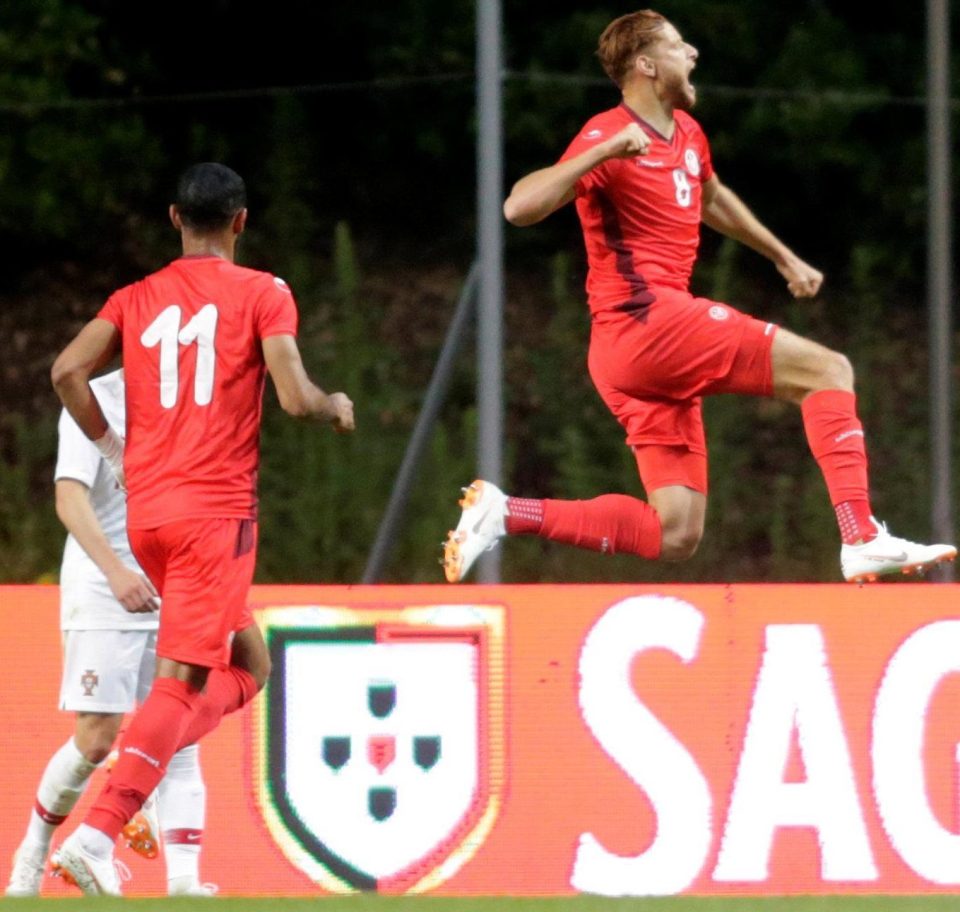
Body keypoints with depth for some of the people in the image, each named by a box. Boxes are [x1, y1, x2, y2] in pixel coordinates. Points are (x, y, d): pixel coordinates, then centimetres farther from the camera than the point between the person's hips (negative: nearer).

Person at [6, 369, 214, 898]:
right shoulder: (96, 402, -7)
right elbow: (70, 498, -18)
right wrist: (116, 571, -30)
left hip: (174, 596, 6)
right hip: (102, 595, -6)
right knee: (96, 739, -7)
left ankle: (183, 878, -11)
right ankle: (33, 852, 15)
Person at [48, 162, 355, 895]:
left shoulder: (136, 299, 12)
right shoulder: (263, 294, -1)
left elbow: (68, 372, -1)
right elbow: (295, 396, -10)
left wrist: (113, 448, 11)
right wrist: (337, 407, 11)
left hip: (146, 510, 6)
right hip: (218, 507, -6)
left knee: (246, 666, 20)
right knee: (183, 681, -9)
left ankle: (140, 778, 4)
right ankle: (100, 829, -23)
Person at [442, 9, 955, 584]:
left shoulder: (685, 133, 18)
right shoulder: (609, 135, -9)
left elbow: (712, 200, 41)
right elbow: (520, 208, -22)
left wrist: (784, 257, 44)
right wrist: (604, 149, -29)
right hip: (646, 320, -9)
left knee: (675, 537, 2)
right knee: (828, 370, -12)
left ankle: (506, 514, 2)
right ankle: (863, 540, -20)